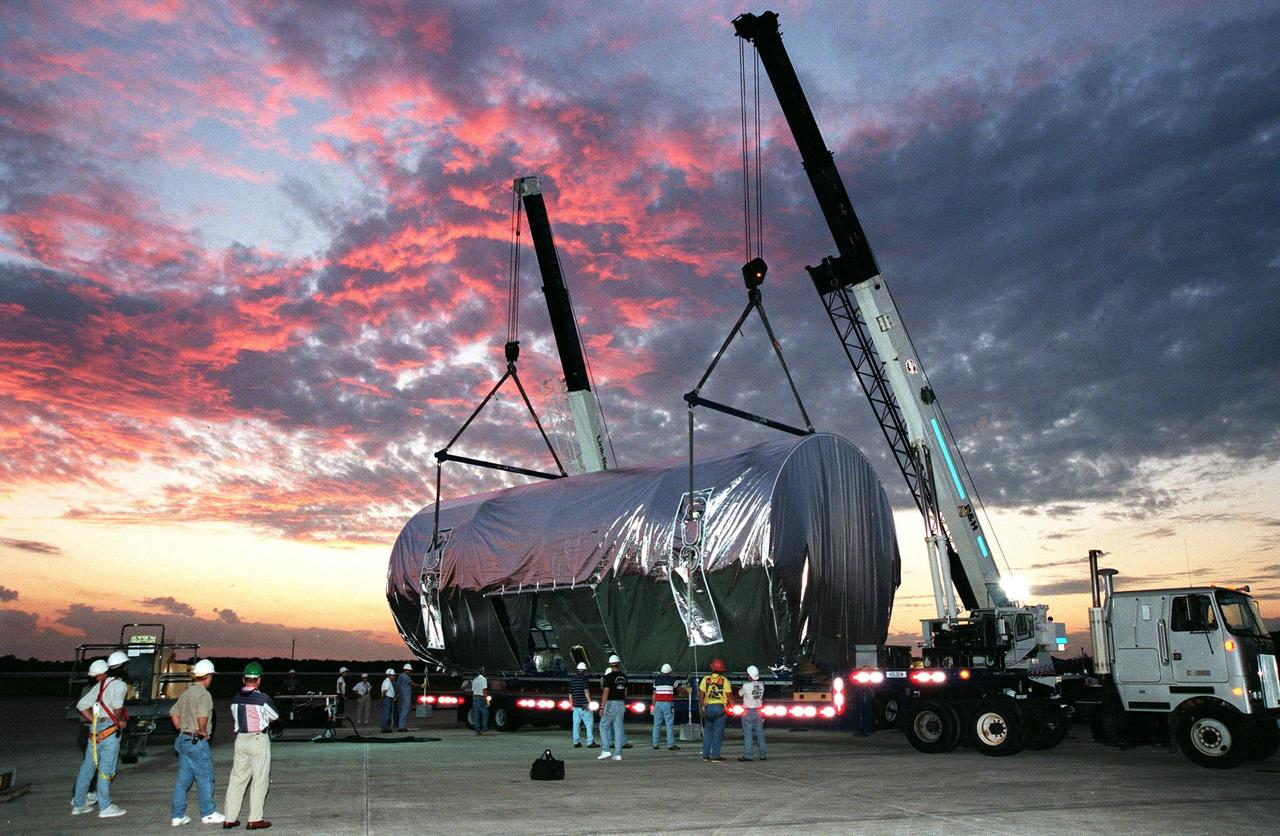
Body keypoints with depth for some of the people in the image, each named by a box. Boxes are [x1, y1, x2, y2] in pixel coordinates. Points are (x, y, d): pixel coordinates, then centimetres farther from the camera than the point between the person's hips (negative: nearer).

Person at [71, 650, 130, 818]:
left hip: (95, 730, 7)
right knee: (106, 769, -3)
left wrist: (94, 722, 12)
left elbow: (81, 705, 12)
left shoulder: (98, 685, 14)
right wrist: (120, 720, -11)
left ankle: (78, 804, 26)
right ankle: (105, 807, 1)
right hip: (110, 730, -7)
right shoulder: (120, 685, -9)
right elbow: (117, 705, -27)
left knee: (87, 767, 16)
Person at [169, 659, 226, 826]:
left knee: (183, 779, 13)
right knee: (205, 779, 3)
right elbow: (202, 716, -29)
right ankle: (208, 814, 12)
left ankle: (178, 816, 16)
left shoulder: (186, 693, 12)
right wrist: (203, 732, -14)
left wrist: (182, 731, 17)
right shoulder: (203, 694, -16)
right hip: (197, 742, -9)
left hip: (183, 739, 9)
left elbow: (173, 713, 18)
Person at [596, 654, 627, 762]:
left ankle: (606, 750, -3)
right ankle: (618, 753, 6)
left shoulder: (608, 677, -12)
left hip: (610, 704, -6)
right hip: (621, 704, 6)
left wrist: (602, 707, -14)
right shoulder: (624, 677, 7)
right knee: (618, 728, 7)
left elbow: (606, 693, -16)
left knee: (603, 727, 6)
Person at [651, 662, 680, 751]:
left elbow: (654, 694, 8)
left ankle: (655, 744, 10)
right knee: (669, 724, -3)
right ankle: (671, 744, -6)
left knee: (657, 724, 9)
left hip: (658, 703, 4)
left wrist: (653, 705, 13)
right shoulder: (672, 680, -1)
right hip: (668, 704, -4)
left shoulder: (656, 680, 8)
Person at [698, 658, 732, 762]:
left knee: (707, 732, 14)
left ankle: (706, 755, 15)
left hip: (708, 707, 3)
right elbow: (729, 696, -5)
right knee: (718, 733, 2)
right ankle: (715, 755, 1)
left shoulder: (705, 679, 3)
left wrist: (701, 707, 3)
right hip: (720, 708, -2)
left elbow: (701, 694, -2)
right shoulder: (724, 681, -2)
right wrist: (732, 708, 4)